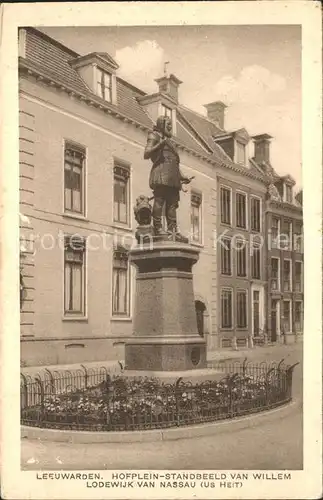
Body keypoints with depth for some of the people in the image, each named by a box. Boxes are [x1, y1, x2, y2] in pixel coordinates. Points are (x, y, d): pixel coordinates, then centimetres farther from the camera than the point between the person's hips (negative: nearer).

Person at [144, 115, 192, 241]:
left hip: (173, 177, 8)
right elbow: (146, 154, -4)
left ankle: (173, 230, -4)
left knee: (172, 203, 0)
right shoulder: (154, 136, 9)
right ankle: (158, 227, -18)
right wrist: (159, 145, -17)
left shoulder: (169, 142, 33)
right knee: (159, 200, -15)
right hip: (161, 172, -8)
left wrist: (182, 176, 20)